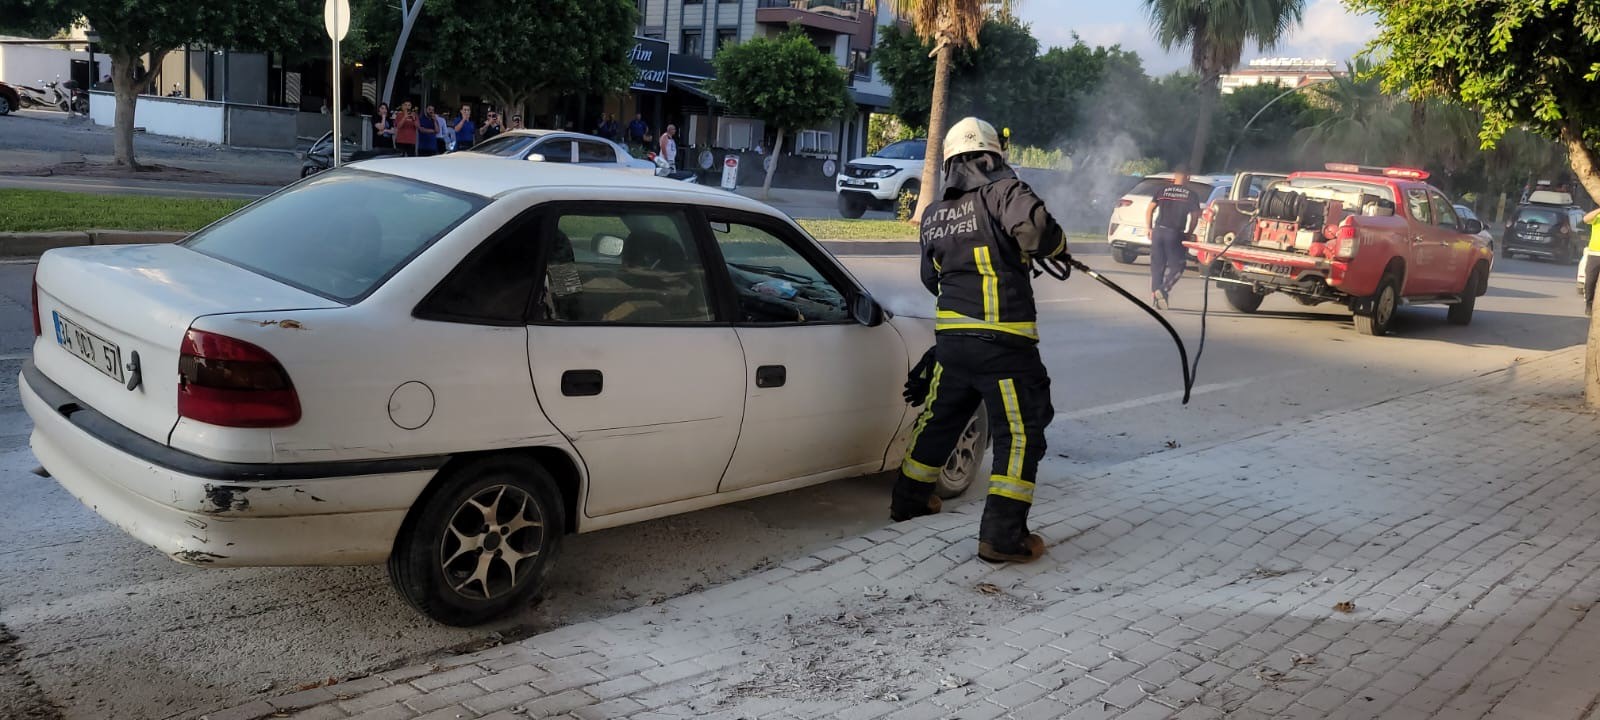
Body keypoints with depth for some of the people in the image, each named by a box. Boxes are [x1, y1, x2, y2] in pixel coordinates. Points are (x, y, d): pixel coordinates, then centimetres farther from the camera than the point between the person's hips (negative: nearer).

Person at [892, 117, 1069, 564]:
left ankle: (909, 498, 37)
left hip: (951, 337, 7)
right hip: (1003, 342, -7)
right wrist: (1056, 246, -6)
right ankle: (1003, 535, -1)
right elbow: (1031, 224, -26)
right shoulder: (1003, 191, -7)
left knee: (939, 418, 23)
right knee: (1020, 434, 1)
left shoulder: (933, 215, 14)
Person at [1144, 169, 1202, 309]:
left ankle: (1155, 295, 10)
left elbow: (1149, 211, 5)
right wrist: (1189, 234, 10)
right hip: (1176, 234, -3)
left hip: (1158, 231, 3)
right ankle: (1163, 289, -15)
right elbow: (1194, 217, 0)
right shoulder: (1192, 195, 3)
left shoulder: (1162, 191, 8)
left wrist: (1149, 229, 12)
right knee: (1177, 265, 6)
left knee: (1156, 266, 11)